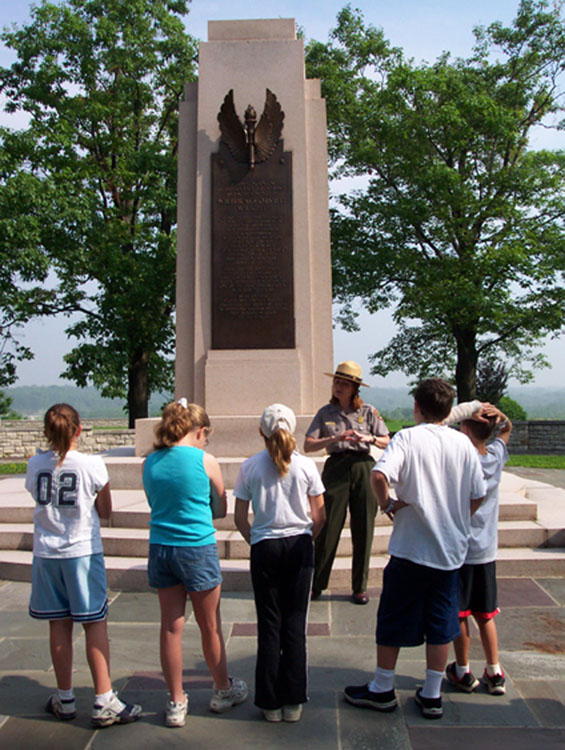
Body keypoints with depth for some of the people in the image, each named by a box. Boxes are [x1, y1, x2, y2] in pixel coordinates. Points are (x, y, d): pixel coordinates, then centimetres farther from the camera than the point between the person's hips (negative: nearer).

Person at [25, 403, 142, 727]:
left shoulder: (35, 465, -1)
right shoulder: (92, 464, -11)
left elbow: (40, 499, 11)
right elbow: (105, 512, -2)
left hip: (46, 552, 4)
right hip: (83, 551, -4)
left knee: (59, 625, 13)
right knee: (95, 624, 4)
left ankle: (65, 699, 25)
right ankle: (104, 702, 8)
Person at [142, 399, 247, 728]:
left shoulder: (150, 463, 1)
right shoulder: (205, 460, -10)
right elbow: (222, 509, 1)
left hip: (160, 549, 4)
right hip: (198, 549, -4)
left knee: (171, 627, 13)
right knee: (210, 626, 14)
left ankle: (176, 702, 23)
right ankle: (223, 691, 33)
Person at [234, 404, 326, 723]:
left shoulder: (250, 466, -3)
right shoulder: (306, 465, -3)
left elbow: (240, 517, 0)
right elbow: (320, 516, 0)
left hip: (264, 548, 0)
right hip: (299, 546, 0)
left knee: (269, 624, 9)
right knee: (295, 623, 9)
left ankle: (271, 702, 18)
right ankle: (293, 701, 17)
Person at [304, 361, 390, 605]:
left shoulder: (368, 411, 7)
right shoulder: (325, 413, 8)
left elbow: (387, 442, 7)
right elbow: (308, 445, -1)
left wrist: (369, 438, -12)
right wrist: (336, 438, -13)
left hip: (363, 468, 1)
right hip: (336, 468, 0)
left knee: (363, 530, 4)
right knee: (328, 528, -1)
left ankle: (360, 587, 18)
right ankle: (316, 585, 13)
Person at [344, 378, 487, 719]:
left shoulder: (407, 438, -12)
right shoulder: (464, 443, -1)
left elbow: (379, 475, -29)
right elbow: (478, 495, 6)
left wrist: (387, 503, -12)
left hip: (410, 548, -4)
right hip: (451, 550, 4)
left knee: (392, 619, 11)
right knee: (441, 622, 15)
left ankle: (382, 689, 25)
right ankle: (432, 695, 26)